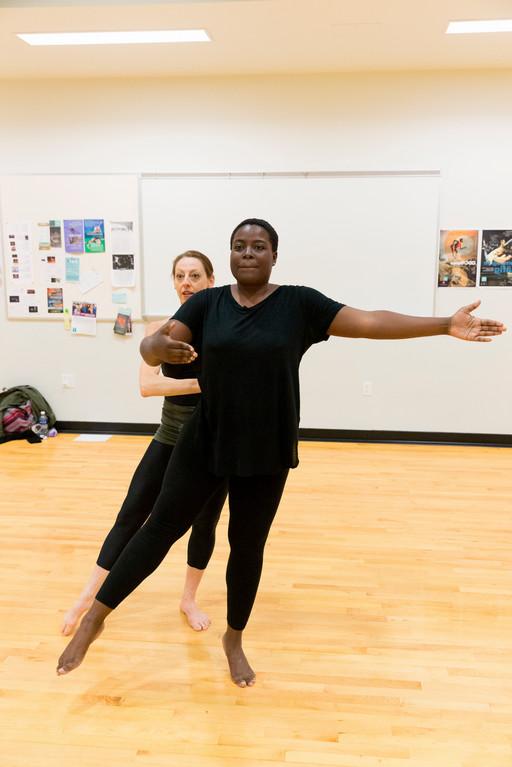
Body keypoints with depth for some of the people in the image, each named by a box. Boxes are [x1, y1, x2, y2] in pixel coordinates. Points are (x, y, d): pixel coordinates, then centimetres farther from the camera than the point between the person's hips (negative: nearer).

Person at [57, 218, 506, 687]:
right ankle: (95, 617, 21)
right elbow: (152, 346, -10)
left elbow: (369, 323, -8)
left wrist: (446, 325, -14)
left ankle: (234, 639, 36)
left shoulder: (299, 303, -5)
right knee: (163, 526, 4)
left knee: (248, 545, 12)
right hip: (205, 443, 0)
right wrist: (158, 346, -35)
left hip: (266, 453, 0)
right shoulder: (207, 303, -2)